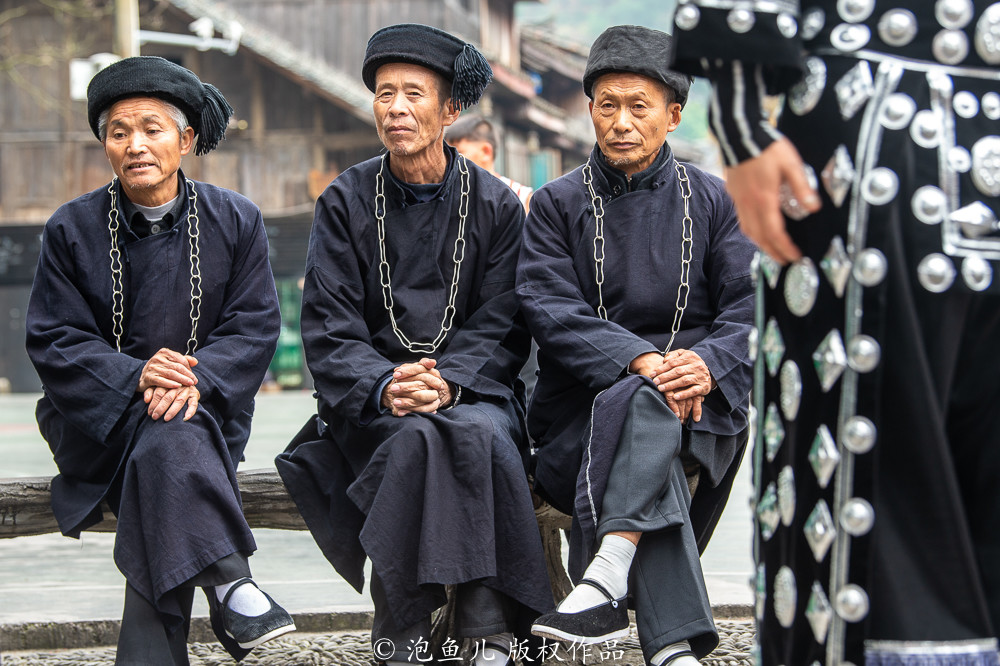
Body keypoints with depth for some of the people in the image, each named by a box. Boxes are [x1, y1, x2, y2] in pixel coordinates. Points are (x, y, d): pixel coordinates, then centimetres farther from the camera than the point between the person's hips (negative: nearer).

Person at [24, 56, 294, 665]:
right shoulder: (72, 229, 3)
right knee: (166, 451, -35)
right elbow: (54, 341, -3)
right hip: (101, 418, 0)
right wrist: (135, 377, -22)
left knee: (169, 442, -34)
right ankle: (227, 582, -39)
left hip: (205, 404, 1)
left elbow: (255, 326, -2)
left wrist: (198, 380, -22)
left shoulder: (236, 221, 4)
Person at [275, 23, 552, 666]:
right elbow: (329, 333, -1)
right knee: (418, 436, -34)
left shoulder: (496, 204, 7)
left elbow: (500, 329, 1)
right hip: (373, 403, 0)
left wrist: (445, 382, -19)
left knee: (481, 433, -34)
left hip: (472, 388, 0)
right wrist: (385, 387, -21)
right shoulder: (346, 202, 6)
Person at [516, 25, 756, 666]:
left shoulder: (714, 200, 12)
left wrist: (706, 363, -21)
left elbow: (751, 308, 2)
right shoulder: (558, 204, 10)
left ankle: (605, 579, -48)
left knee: (635, 406, -35)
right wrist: (640, 360, -22)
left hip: (700, 400, 1)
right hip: (584, 402, 0)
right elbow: (552, 311, -5)